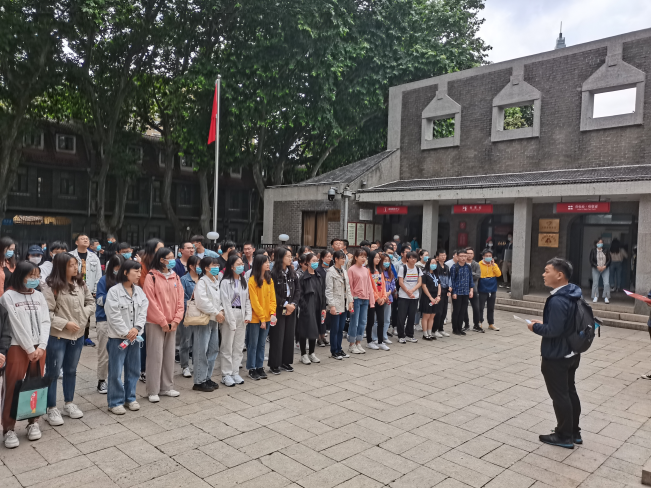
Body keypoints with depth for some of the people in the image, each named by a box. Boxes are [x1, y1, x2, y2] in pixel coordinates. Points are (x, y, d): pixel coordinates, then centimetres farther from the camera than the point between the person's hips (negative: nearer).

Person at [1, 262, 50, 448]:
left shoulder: (39, 296, 8)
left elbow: (45, 322, 3)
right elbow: (17, 325, -11)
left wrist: (41, 347, -8)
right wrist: (29, 349, -12)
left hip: (39, 348, 4)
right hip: (17, 347, -4)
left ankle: (33, 422, 24)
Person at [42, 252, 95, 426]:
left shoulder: (80, 284, 3)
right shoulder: (51, 286, -15)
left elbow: (91, 302, 11)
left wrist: (84, 314, -7)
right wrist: (65, 323, -18)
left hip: (77, 334, 6)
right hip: (56, 336, -6)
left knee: (71, 371, 18)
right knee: (53, 372, 5)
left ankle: (69, 404, 33)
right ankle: (51, 409, 18)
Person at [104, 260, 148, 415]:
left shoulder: (139, 291, 6)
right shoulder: (114, 291, -11)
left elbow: (143, 311, 2)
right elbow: (113, 315, -15)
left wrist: (136, 328, -12)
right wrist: (126, 333, -14)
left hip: (134, 336, 6)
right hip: (118, 337, -6)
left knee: (134, 369, 14)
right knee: (116, 371, 1)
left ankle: (130, 398, 28)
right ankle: (115, 402, 14)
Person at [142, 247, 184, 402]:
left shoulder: (175, 277, 8)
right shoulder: (151, 277, -9)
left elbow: (180, 300, 6)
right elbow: (150, 301, -13)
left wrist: (176, 320, -3)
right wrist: (162, 321, -12)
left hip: (171, 324, 6)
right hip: (155, 323, -6)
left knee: (169, 355, 11)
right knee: (155, 356, -1)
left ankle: (166, 387, 23)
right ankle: (153, 391, 8)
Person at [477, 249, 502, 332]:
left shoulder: (494, 265, 8)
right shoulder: (479, 265, -6)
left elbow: (498, 274, -6)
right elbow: (476, 276, -7)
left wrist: (493, 265, -11)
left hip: (492, 290, 4)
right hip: (482, 290, -4)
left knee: (491, 308, 13)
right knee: (480, 308, -1)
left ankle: (491, 324, 24)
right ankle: (479, 324, 6)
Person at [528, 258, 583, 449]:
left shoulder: (557, 300, -28)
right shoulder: (573, 294, 5)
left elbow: (553, 330, -30)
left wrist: (536, 327, -12)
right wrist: (543, 323, 9)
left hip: (556, 357, -10)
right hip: (571, 353, 10)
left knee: (559, 396, 4)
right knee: (570, 392, 19)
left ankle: (564, 436, 17)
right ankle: (574, 432, 31)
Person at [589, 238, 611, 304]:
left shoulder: (606, 251, -1)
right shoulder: (593, 250, -4)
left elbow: (609, 260, 1)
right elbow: (591, 261, -4)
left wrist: (605, 266, -13)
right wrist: (597, 266, -16)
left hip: (605, 269, 0)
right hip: (596, 269, 0)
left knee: (606, 283, -7)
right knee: (595, 283, 2)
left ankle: (606, 297, 3)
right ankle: (595, 297, 15)